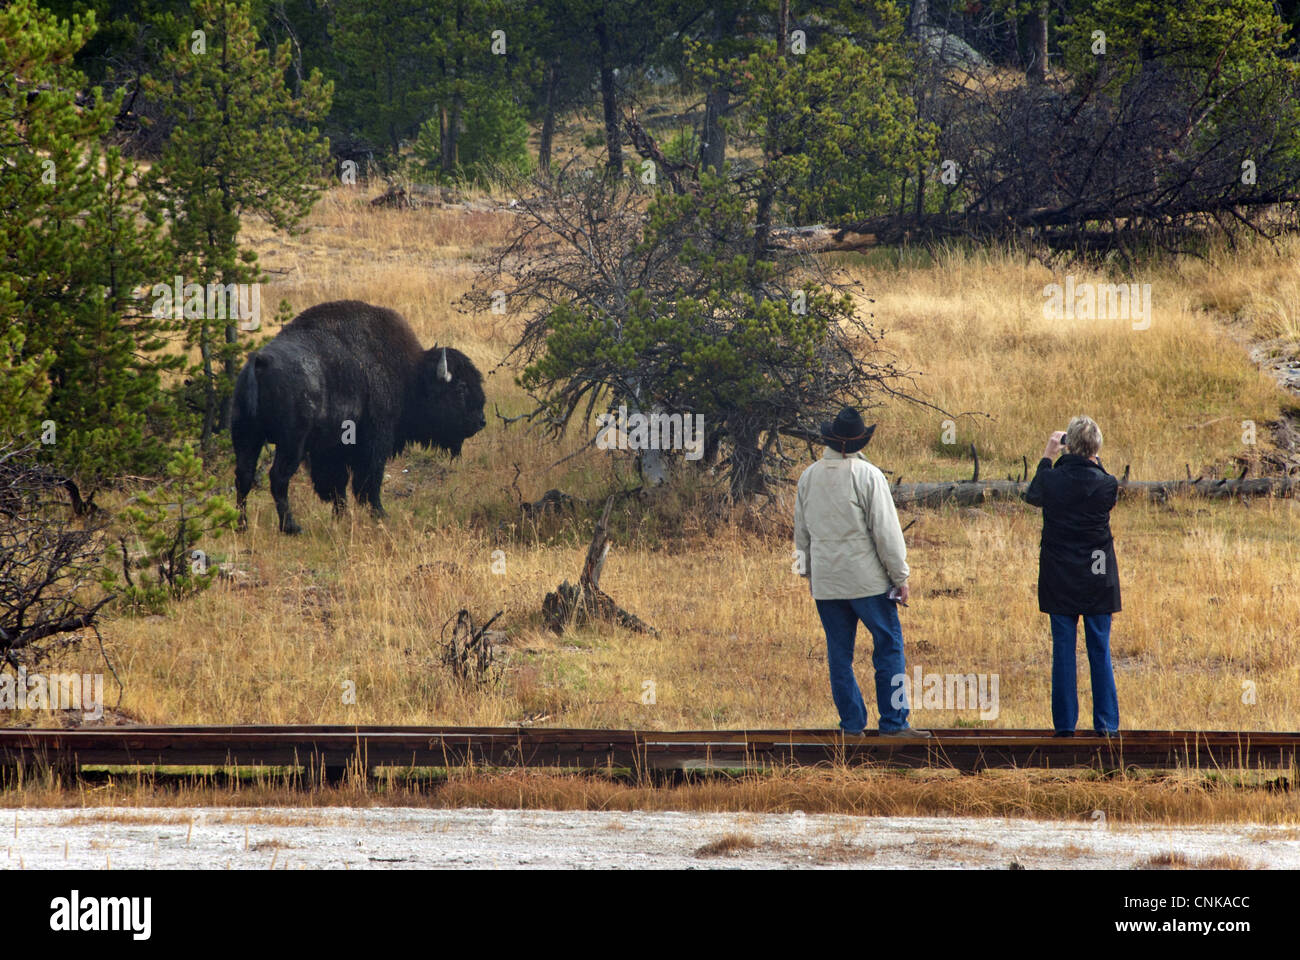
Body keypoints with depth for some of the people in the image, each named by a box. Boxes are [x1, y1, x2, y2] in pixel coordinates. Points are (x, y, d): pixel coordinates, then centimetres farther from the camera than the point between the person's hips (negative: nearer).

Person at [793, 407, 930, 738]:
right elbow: (885, 531, -10)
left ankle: (852, 722, 9)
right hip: (866, 579, -5)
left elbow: (801, 531, 15)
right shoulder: (867, 476, -10)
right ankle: (893, 722, -4)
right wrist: (900, 576, -3)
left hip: (824, 582, 5)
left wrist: (809, 573, 26)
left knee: (839, 652, 9)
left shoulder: (808, 477, 6)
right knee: (889, 645, 1)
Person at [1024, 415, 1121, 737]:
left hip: (1059, 580, 0)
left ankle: (1065, 724, 5)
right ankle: (1106, 724, 6)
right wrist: (1093, 460, 13)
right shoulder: (1106, 484, -11)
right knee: (1100, 652, 7)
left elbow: (1032, 495, 13)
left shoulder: (1052, 479, -10)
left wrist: (1047, 456, 21)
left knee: (1063, 651, 5)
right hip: (1097, 578, 0)